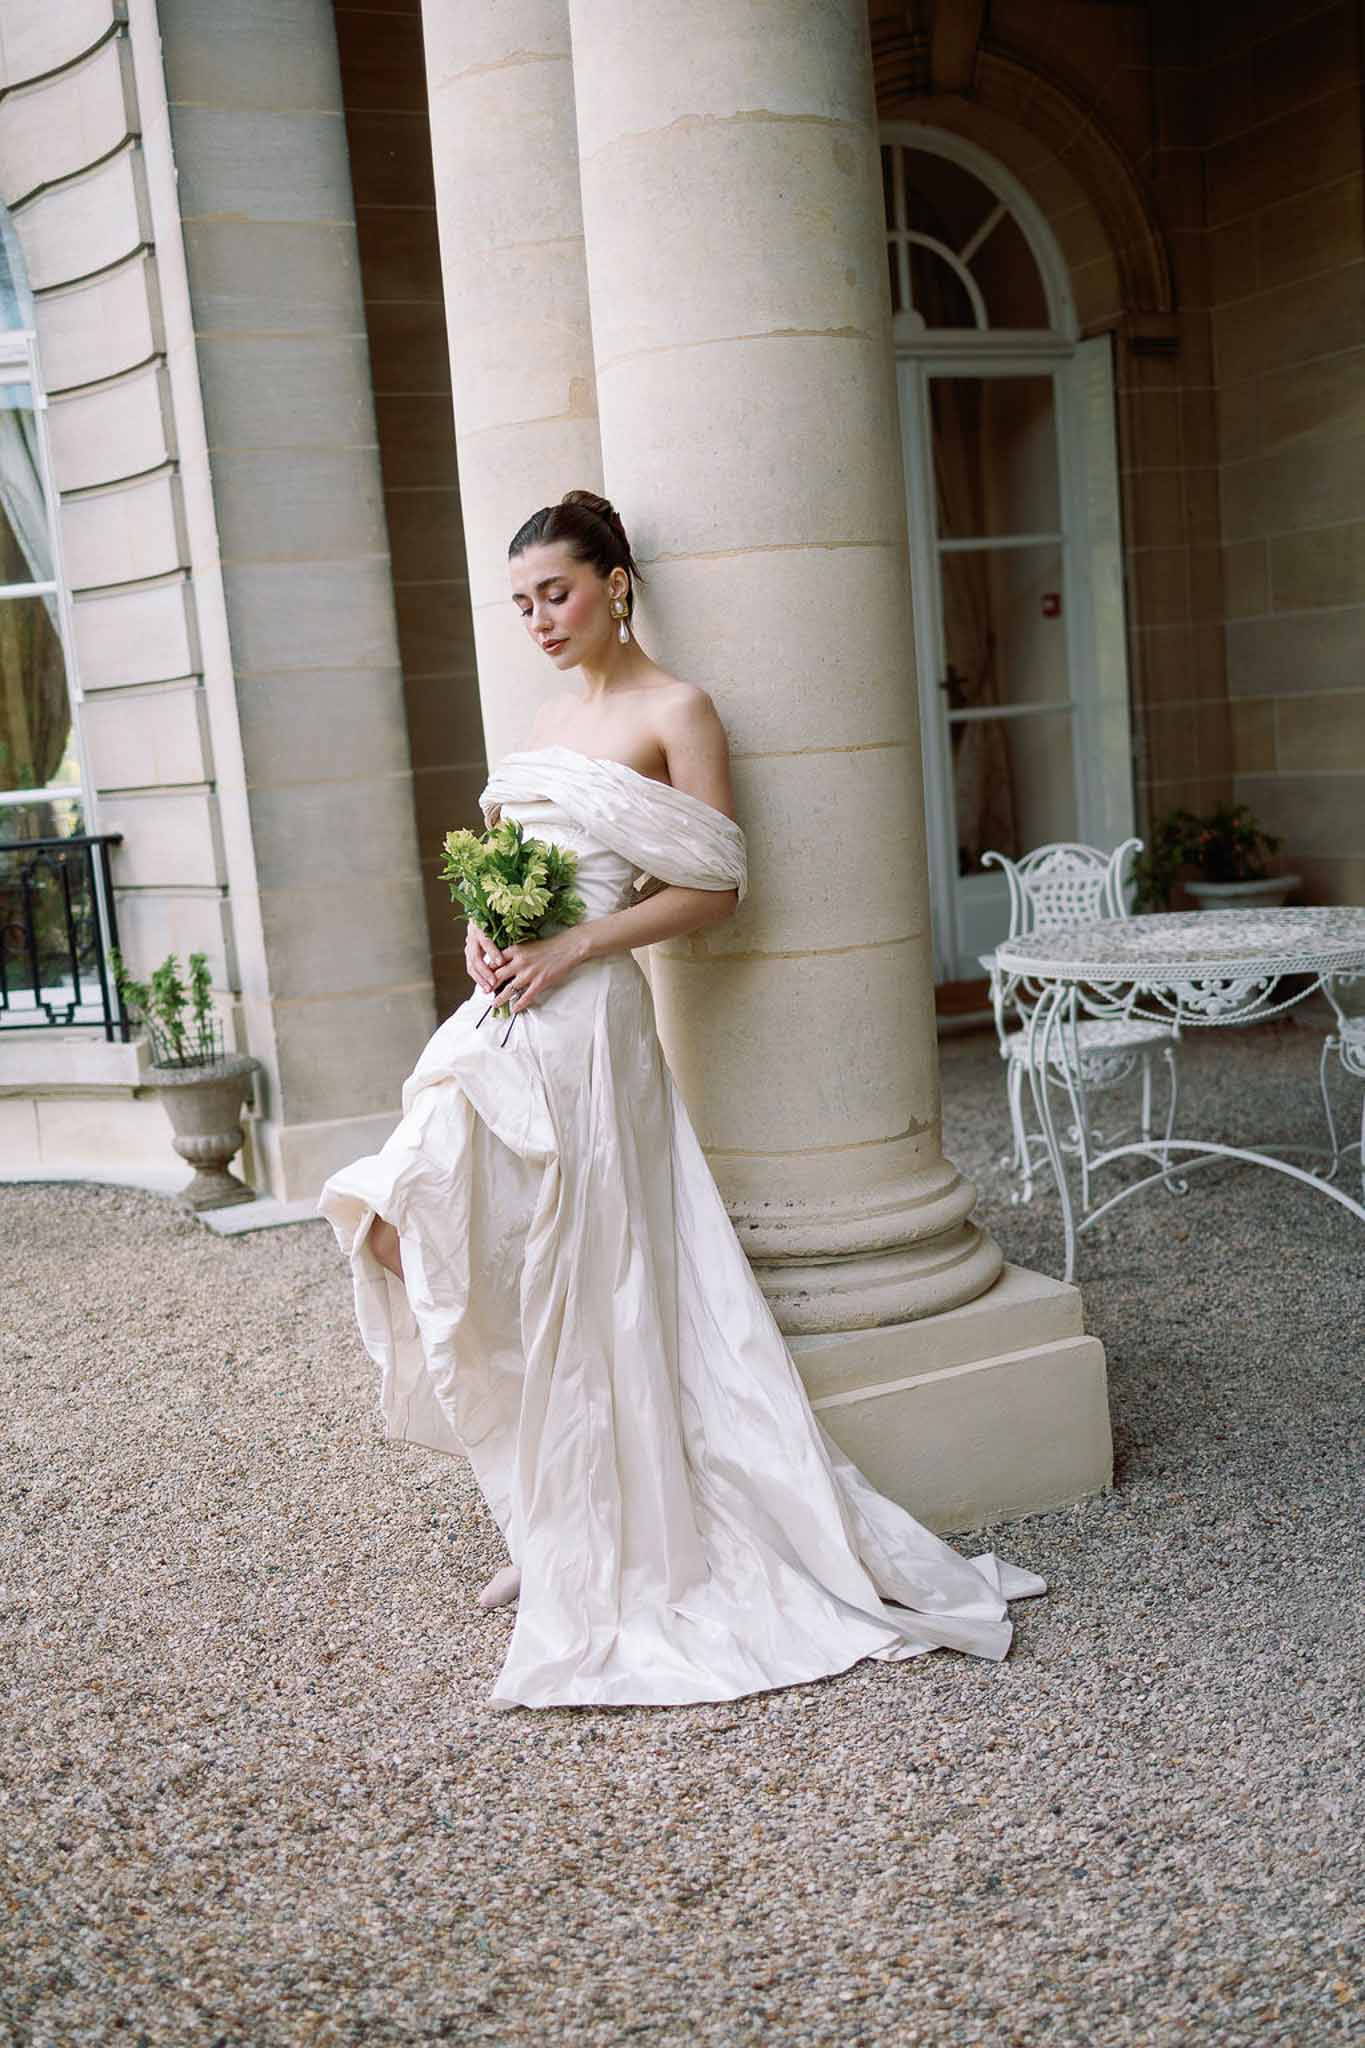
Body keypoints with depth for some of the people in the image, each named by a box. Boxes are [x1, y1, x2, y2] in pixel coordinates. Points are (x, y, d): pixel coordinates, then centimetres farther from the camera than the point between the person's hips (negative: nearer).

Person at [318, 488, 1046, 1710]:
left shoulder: (675, 712, -4)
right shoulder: (550, 713, 18)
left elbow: (715, 888, -9)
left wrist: (566, 949, -17)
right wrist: (487, 932, 0)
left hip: (582, 1015, -8)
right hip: (502, 1014, 8)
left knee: (566, 1275, -2)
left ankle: (596, 1551, 16)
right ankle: (549, 1532, 21)